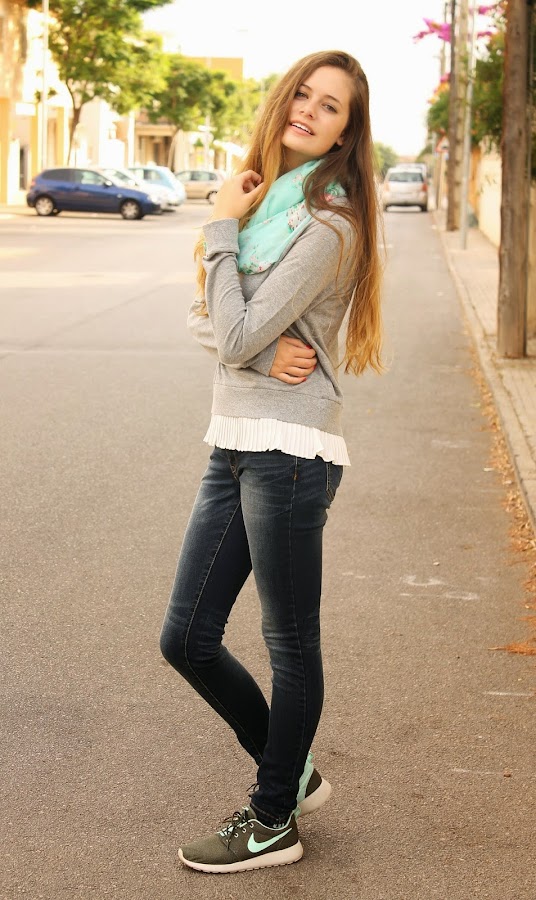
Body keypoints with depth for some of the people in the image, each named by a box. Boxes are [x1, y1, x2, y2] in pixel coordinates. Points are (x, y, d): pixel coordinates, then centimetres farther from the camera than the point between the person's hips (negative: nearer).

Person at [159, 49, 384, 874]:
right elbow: (205, 321, 13)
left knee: (291, 645, 5)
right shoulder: (260, 197, 14)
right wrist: (262, 347, -8)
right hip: (235, 444, 9)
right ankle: (293, 773, 30)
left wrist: (223, 228, -7)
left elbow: (239, 335, -16)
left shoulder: (327, 224, -12)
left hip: (289, 450, -9)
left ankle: (273, 824, 20)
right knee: (186, 640, 12)